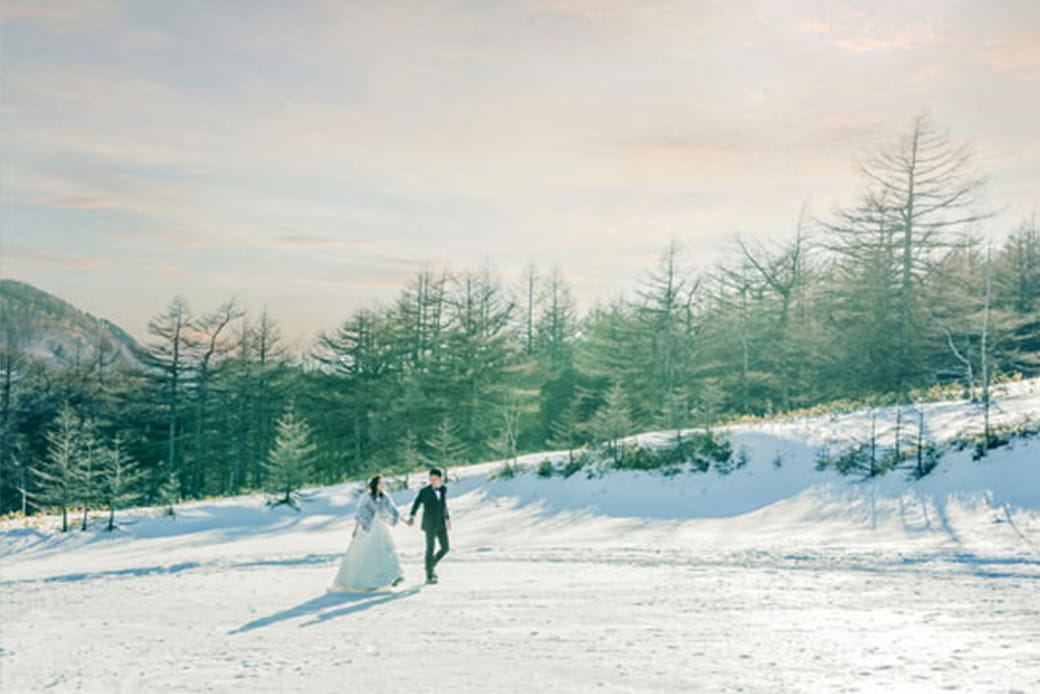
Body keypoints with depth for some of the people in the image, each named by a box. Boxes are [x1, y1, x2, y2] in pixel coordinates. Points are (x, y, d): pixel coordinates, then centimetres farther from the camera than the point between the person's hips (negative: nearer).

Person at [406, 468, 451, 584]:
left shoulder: (443, 489, 7)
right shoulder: (424, 491, -8)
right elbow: (416, 504, -13)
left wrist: (448, 518, 25)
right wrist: (412, 517, -29)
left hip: (441, 524, 5)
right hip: (429, 524, -5)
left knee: (445, 548, 2)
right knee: (430, 548, -4)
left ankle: (431, 566, 25)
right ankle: (429, 576, 6)